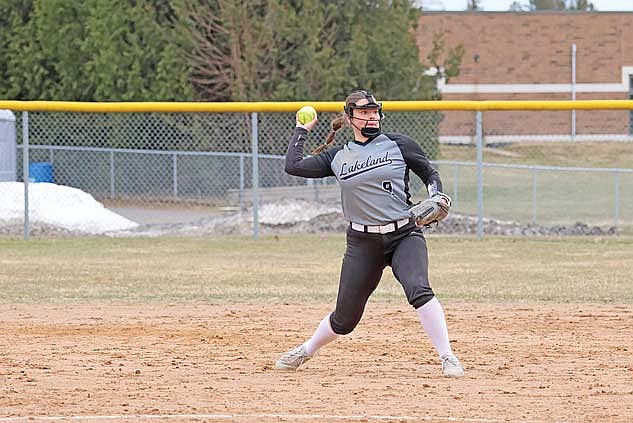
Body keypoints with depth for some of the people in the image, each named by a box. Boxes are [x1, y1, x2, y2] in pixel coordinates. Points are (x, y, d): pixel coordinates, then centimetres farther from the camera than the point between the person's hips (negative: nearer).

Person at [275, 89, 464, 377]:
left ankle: (447, 358, -24)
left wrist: (435, 197, -8)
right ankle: (307, 350, 33)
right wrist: (302, 130, 15)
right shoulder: (337, 156, 8)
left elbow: (430, 174, 12)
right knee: (344, 320, 5)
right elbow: (293, 165, 4)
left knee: (419, 290, -29)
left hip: (404, 235, -1)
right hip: (362, 243, 1)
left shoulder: (399, 145, 4)